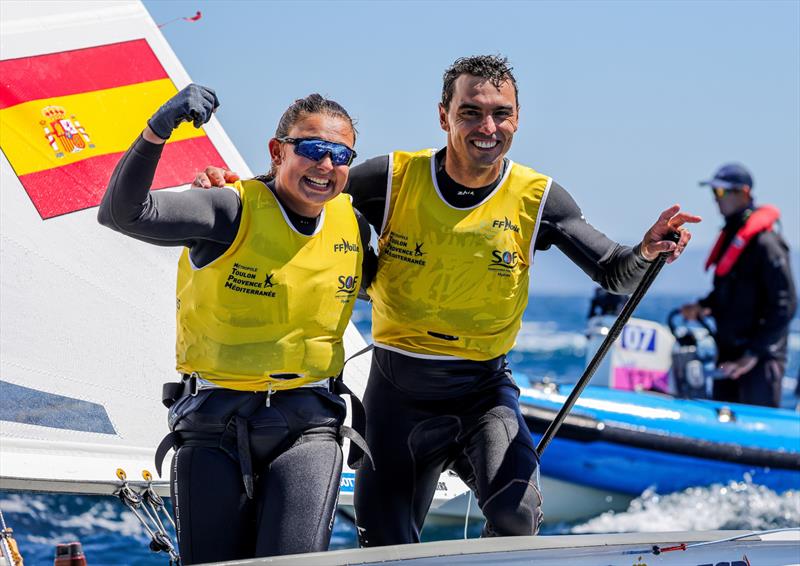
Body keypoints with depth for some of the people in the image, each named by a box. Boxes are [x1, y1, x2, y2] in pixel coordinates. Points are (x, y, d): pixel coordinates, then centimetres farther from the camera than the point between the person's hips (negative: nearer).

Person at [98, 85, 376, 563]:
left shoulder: (354, 226, 5)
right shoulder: (233, 211, -11)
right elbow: (123, 213, -27)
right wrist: (158, 131, -40)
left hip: (306, 425, 2)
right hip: (213, 427, -2)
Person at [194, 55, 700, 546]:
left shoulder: (537, 199, -8)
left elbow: (615, 274, -5)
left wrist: (646, 253, -27)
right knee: (387, 550, 5)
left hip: (483, 390, -1)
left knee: (516, 514, -28)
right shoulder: (393, 179, -10)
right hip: (397, 389, 1)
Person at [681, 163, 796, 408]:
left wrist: (753, 354, -19)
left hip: (760, 359, -9)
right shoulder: (730, 236, 12)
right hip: (729, 352, 9)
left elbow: (785, 305, -18)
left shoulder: (765, 243, -16)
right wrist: (703, 306, 8)